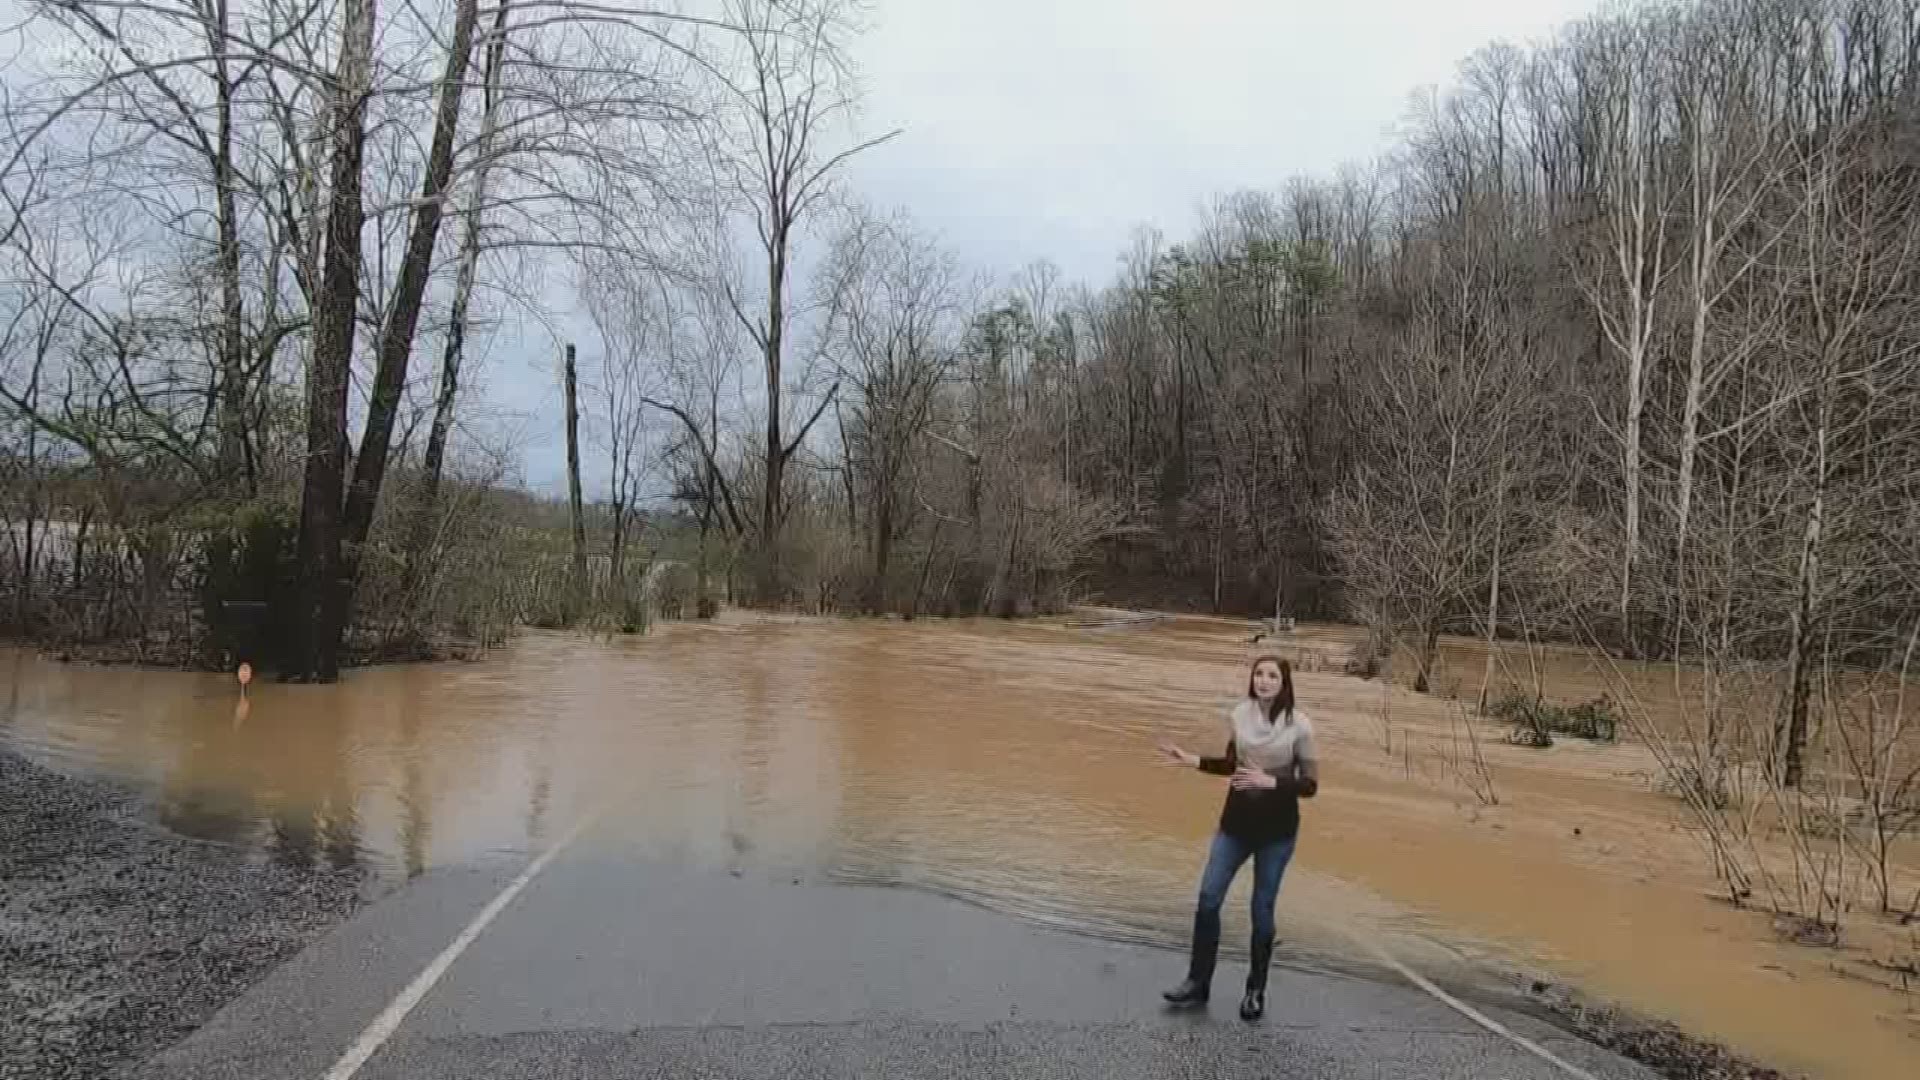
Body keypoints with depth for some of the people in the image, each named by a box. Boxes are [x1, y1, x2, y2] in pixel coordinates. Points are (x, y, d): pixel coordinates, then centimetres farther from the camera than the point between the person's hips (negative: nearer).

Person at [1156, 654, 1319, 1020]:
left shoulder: (1298, 725, -14)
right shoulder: (1238, 716, -4)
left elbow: (1310, 785, -10)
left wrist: (1270, 781, -24)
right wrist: (1192, 760, -1)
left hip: (1277, 829, -3)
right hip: (1236, 823, 3)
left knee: (1262, 909, 7)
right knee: (1208, 899, 2)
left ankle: (1256, 991, 24)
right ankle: (1198, 982, 17)